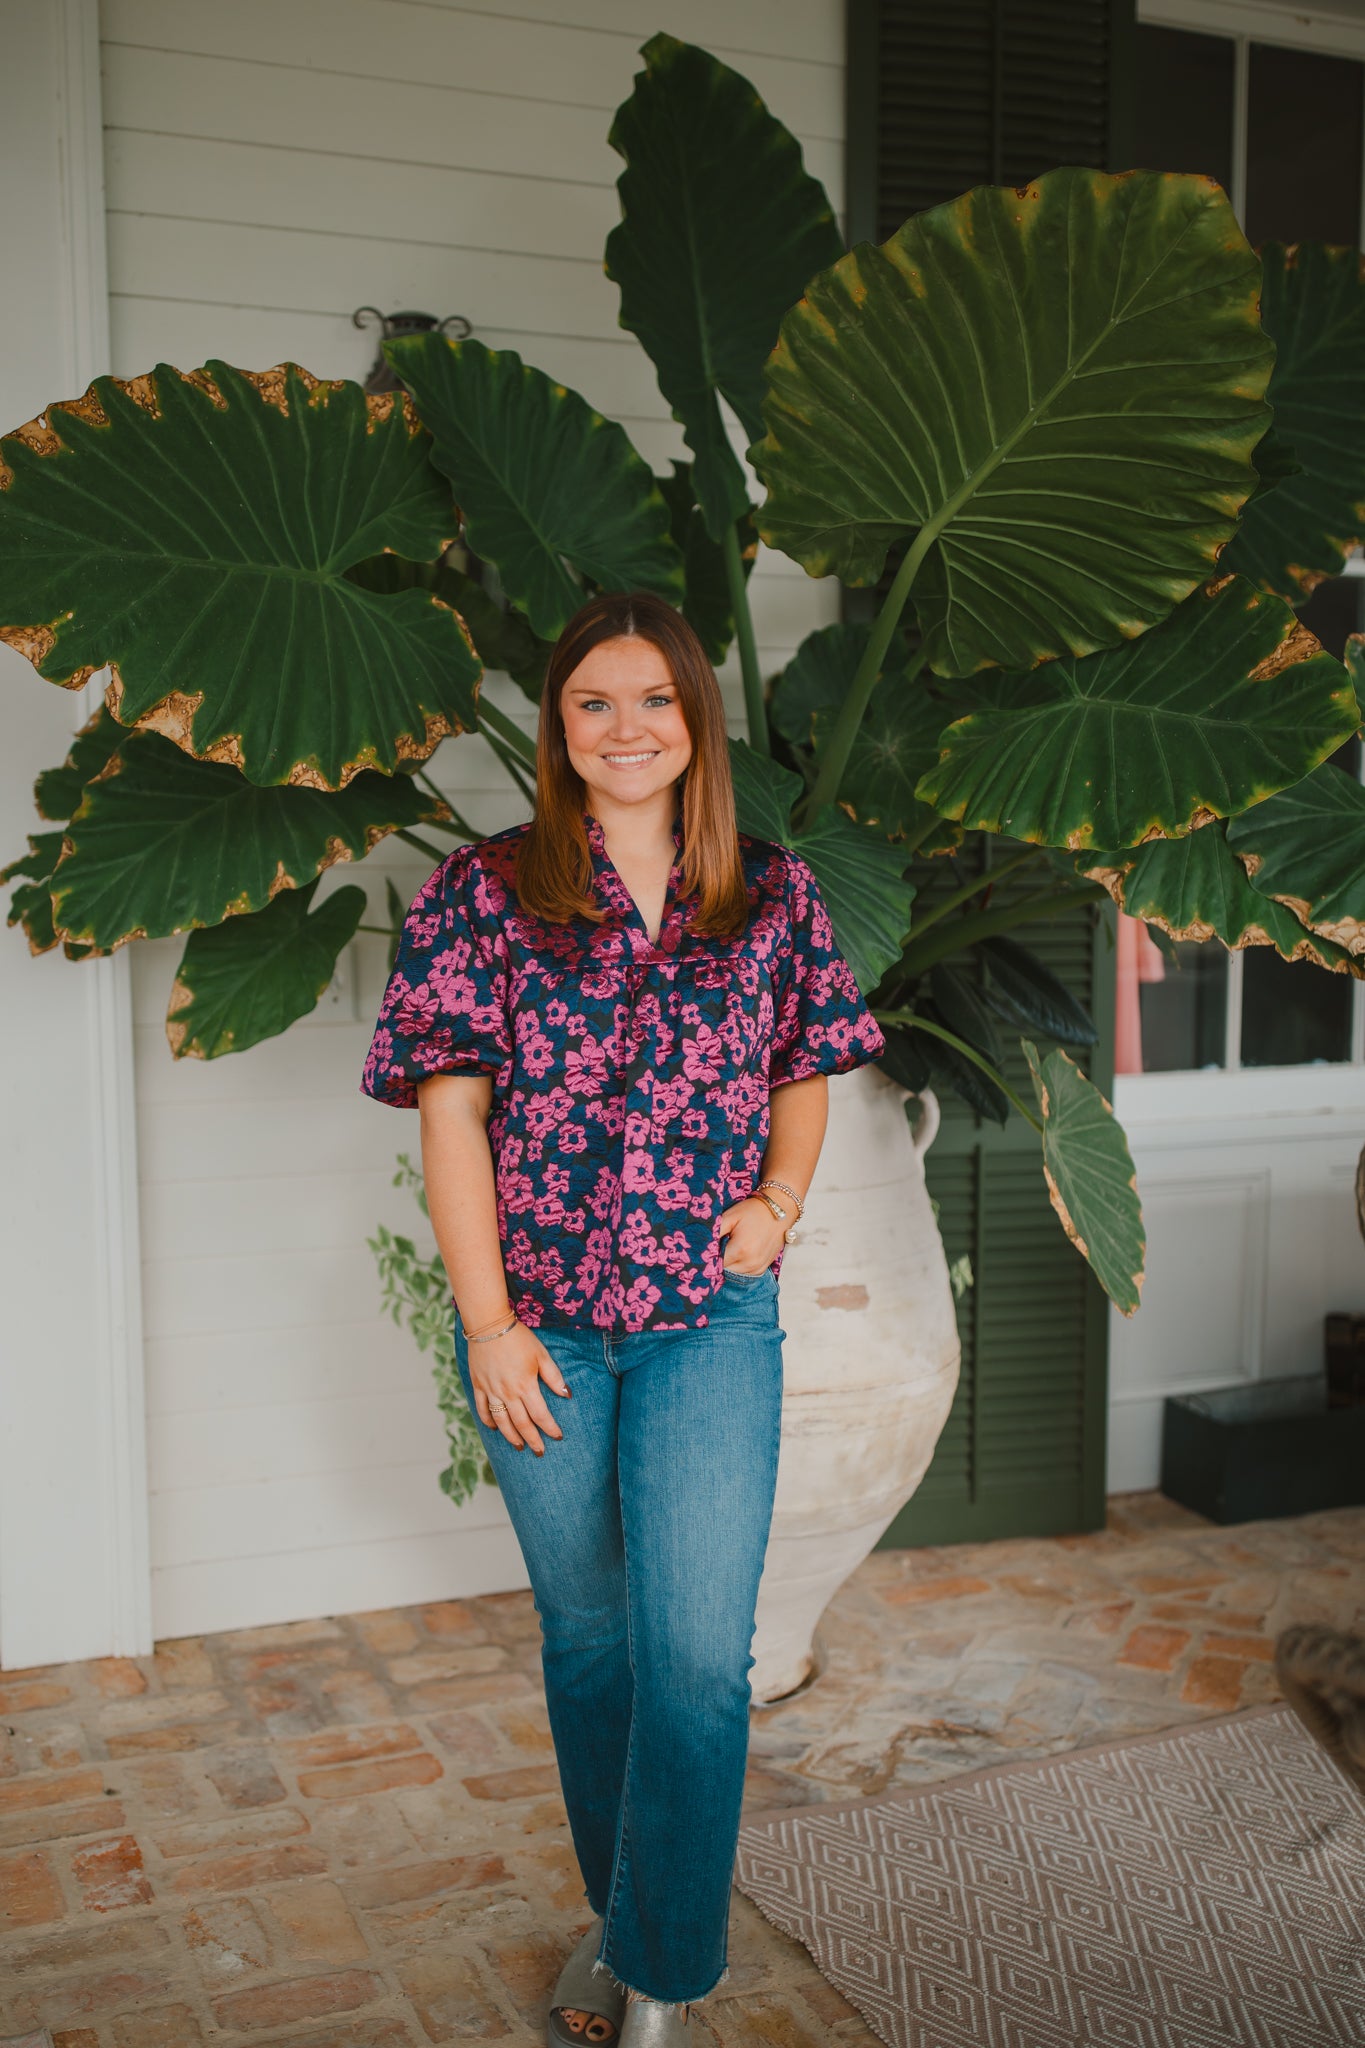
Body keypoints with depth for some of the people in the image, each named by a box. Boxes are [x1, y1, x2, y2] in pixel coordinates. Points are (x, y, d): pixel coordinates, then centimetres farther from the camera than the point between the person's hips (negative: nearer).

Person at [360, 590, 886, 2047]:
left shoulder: (775, 894, 3)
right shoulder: (483, 892, -3)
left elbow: (806, 1072, 16)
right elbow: (451, 1108, -5)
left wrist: (780, 1200, -3)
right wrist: (488, 1322, -9)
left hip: (713, 1323, 0)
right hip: (538, 1327, 0)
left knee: (698, 1655, -3)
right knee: (588, 1636, 15)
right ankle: (620, 1911, 37)